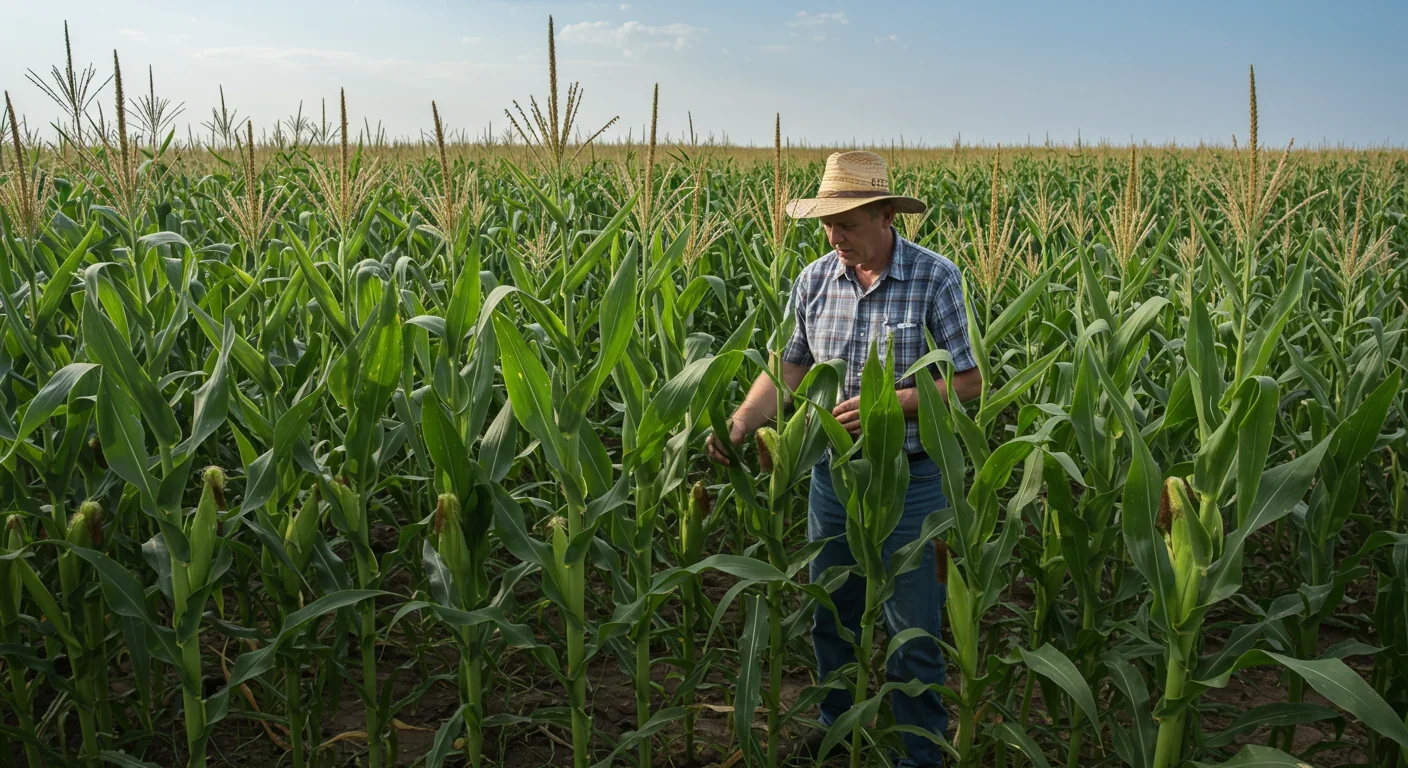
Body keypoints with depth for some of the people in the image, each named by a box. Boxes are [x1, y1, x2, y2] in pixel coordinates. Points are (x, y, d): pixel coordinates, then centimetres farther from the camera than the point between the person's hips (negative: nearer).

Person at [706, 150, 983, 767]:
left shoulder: (936, 279, -12)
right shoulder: (813, 281, 0)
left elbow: (968, 382, -10)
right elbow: (785, 368, 2)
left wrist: (891, 404, -21)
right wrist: (737, 427, -13)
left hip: (908, 479, -4)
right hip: (832, 473, 4)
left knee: (913, 634, 8)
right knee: (830, 618, 19)